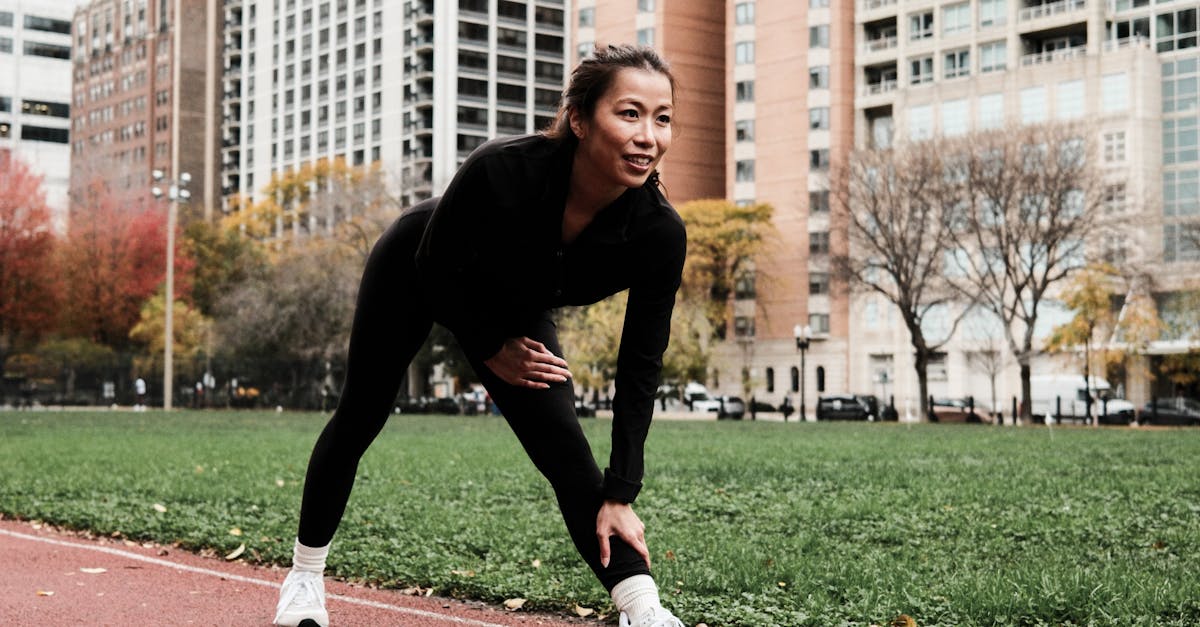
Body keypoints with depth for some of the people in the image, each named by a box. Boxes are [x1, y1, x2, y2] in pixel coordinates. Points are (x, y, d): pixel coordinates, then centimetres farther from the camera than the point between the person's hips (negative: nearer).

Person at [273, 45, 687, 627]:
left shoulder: (658, 234, -32)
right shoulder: (502, 169, -42)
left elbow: (638, 371, -22)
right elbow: (434, 268, -23)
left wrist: (619, 495, -23)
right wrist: (492, 351, -15)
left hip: (514, 305, 2)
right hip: (414, 272, -2)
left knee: (566, 453, -12)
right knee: (358, 421, 12)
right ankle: (305, 575, 32)